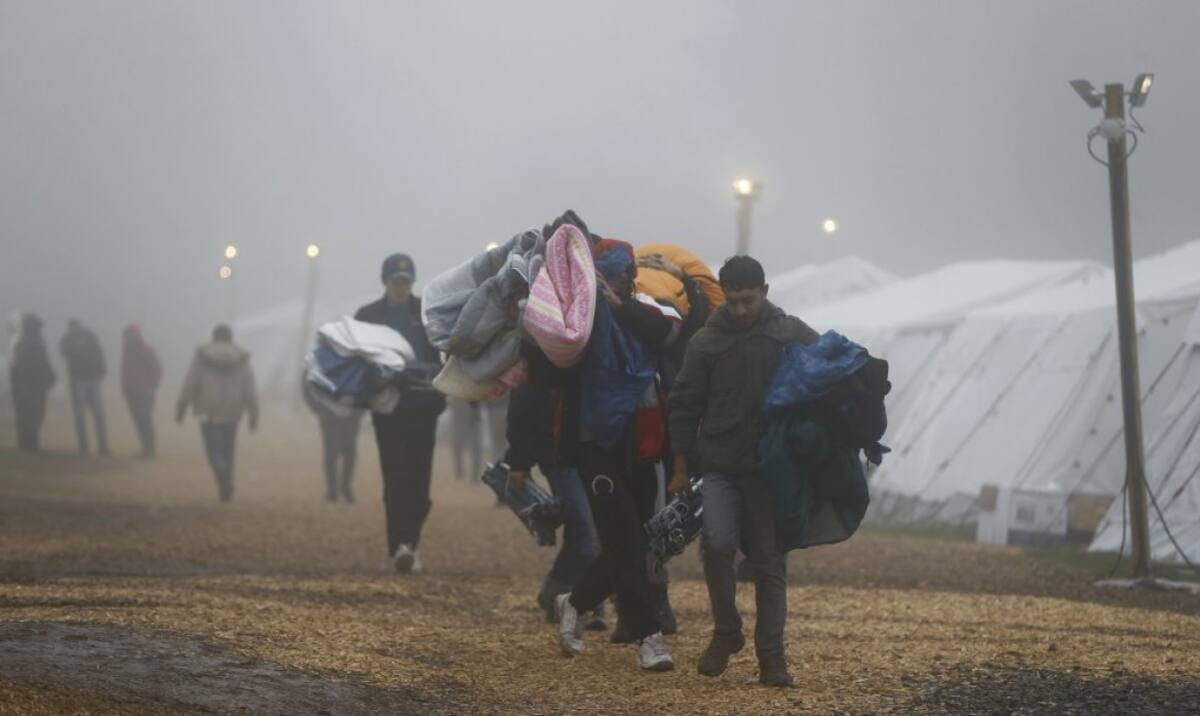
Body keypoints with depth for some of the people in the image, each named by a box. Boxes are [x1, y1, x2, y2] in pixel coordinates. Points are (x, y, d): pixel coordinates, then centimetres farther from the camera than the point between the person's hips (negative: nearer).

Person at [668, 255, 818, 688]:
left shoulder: (793, 335, 0)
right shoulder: (707, 342, 2)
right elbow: (685, 407, 7)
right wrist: (681, 468, 6)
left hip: (772, 468, 0)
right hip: (720, 467, 0)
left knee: (770, 561, 3)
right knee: (718, 543, -18)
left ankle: (771, 655, 10)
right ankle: (726, 632, 3)